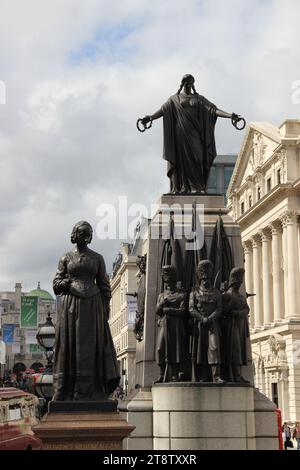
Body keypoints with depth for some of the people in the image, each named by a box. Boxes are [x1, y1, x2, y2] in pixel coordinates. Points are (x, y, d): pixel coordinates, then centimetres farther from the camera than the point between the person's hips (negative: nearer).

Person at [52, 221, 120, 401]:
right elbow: (56, 284, 9)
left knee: (91, 348, -4)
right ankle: (66, 394, -2)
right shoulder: (66, 258, 9)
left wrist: (106, 311, 0)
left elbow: (104, 286, 8)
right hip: (71, 307, 0)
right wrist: (66, 282, -14)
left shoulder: (98, 258, 9)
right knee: (70, 346, -3)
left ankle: (91, 394, -4)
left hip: (92, 307, 0)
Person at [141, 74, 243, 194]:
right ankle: (182, 186, -8)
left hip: (194, 133, 1)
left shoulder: (199, 99, 13)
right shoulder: (174, 99, 11)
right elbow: (163, 110, -2)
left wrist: (230, 115, -11)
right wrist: (150, 118, -19)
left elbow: (213, 109, 3)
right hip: (180, 133, -1)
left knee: (196, 158, -8)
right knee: (181, 157, -6)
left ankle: (197, 187, -11)